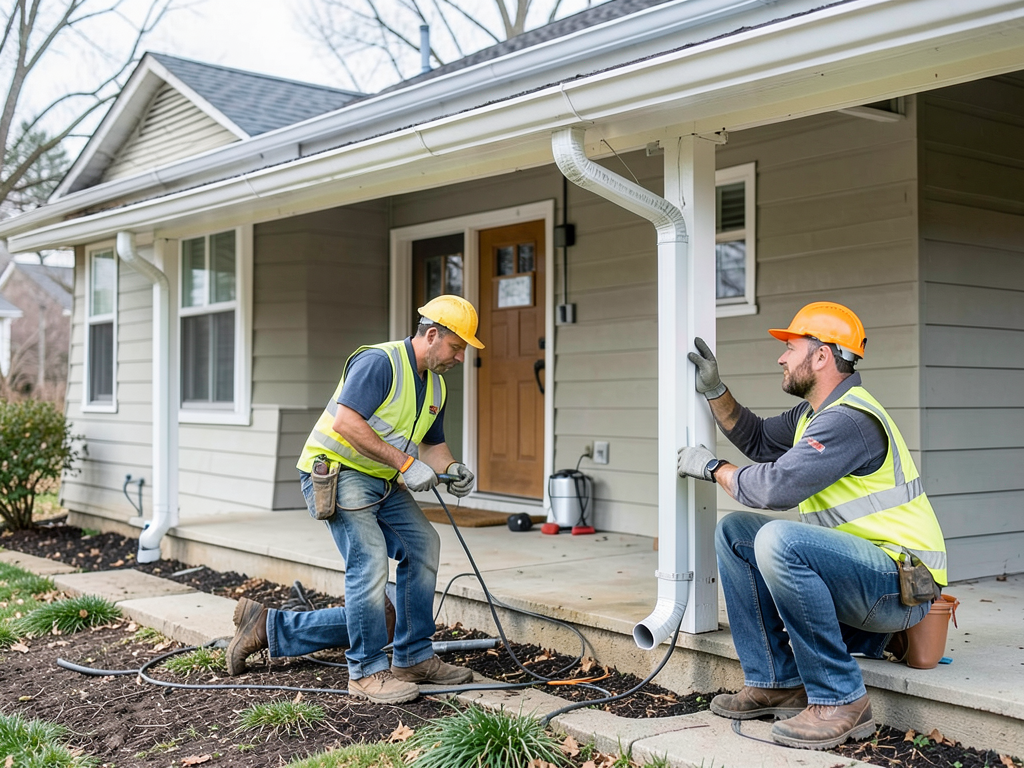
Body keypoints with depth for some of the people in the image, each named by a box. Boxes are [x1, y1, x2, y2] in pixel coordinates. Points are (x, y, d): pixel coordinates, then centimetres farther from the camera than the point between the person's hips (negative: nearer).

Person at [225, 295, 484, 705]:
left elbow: (433, 443, 21)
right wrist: (404, 463, -26)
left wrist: (452, 470, -2)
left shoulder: (435, 386, 12)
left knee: (422, 544, 3)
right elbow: (347, 423, -28)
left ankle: (413, 658, 11)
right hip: (337, 471, -10)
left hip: (381, 482, 10)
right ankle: (368, 672, -6)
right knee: (369, 558, -19)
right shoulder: (379, 362, -18)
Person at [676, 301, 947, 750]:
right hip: (855, 570, 10)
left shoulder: (849, 419, -20)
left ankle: (839, 700, -21)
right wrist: (714, 392, 15)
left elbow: (777, 486, -29)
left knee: (778, 540, -33)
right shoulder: (814, 413, 13)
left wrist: (712, 468, -12)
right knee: (734, 531, 8)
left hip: (901, 586, -10)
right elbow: (756, 438, 28)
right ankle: (776, 683, 6)